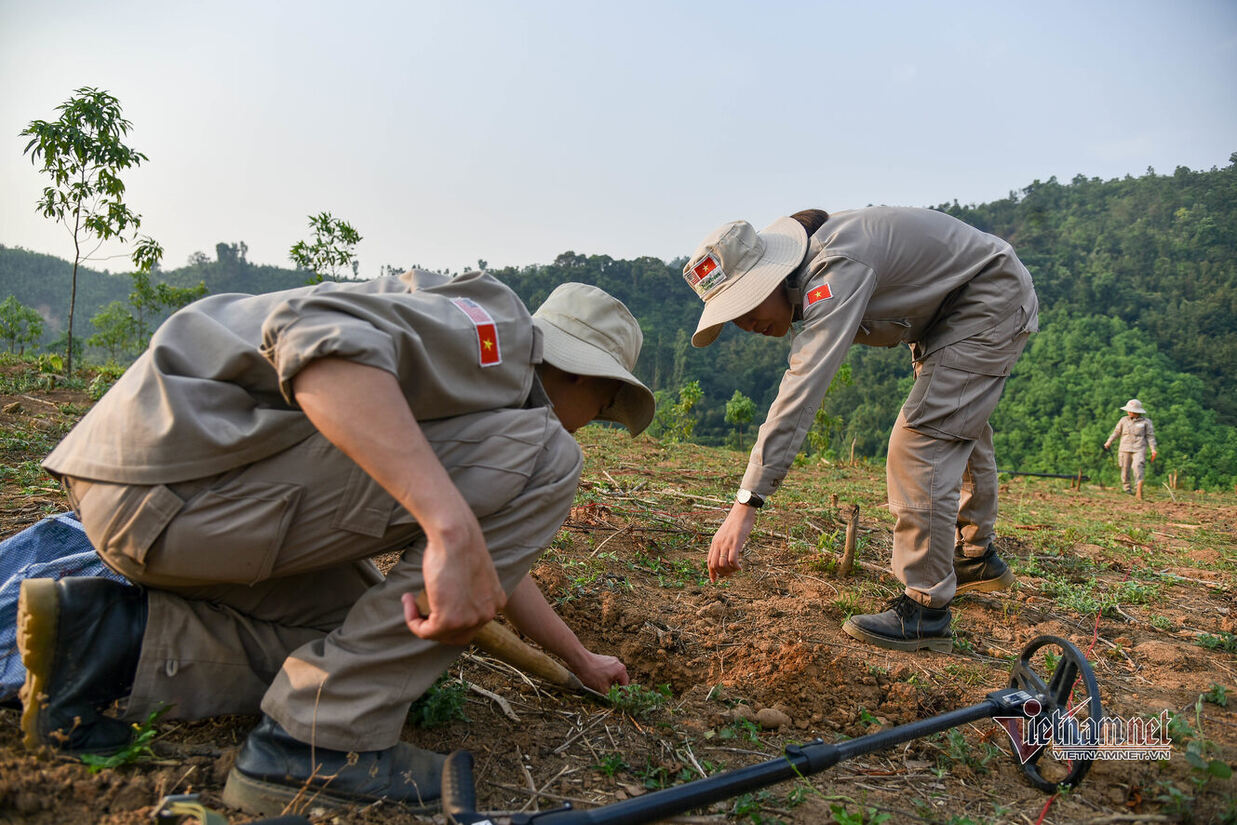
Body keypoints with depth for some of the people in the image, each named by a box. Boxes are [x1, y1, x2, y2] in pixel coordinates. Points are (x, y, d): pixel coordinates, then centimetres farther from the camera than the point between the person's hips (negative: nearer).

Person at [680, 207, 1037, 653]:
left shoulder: (835, 269, -38)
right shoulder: (806, 279, -9)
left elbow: (803, 387, -47)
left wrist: (746, 504, -51)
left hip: (992, 299, -10)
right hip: (947, 309, 10)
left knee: (921, 437, -20)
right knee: (958, 428, 23)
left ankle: (926, 609, -14)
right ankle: (977, 557, 45)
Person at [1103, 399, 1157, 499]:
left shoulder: (1146, 422, 4)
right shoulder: (1124, 420, 9)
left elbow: (1150, 436, 5)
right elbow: (1116, 432, 18)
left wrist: (1153, 449, -2)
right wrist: (1108, 443, 22)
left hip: (1139, 449, -3)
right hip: (1125, 449, 3)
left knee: (1138, 466, -19)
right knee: (1125, 468, 5)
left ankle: (1139, 490, -23)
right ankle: (1126, 487, 21)